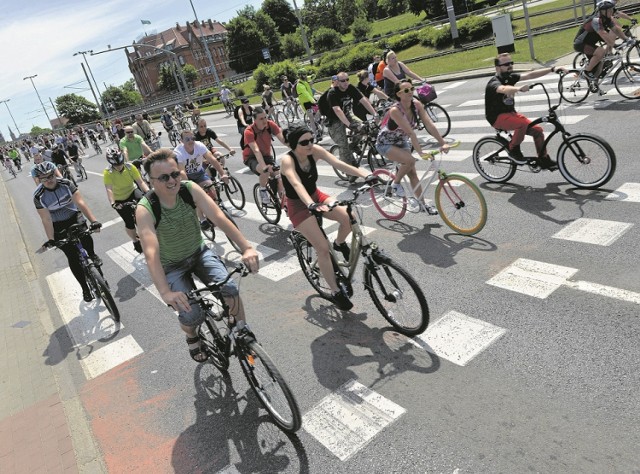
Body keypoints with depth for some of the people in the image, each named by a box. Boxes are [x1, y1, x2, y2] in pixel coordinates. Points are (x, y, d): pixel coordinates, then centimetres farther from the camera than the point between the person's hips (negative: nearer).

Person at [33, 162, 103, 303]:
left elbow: (80, 203, -24)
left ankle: (92, 254, 1)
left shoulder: (66, 184, -16)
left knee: (84, 236, -33)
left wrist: (93, 221, -35)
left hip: (74, 217, 0)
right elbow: (46, 219, -17)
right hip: (58, 227, 0)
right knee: (73, 257, -2)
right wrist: (51, 239, -24)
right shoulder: (38, 196, -16)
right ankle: (85, 288, 12)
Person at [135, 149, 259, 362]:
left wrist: (247, 247, -44)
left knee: (230, 289, -22)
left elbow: (219, 217, -30)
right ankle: (192, 337, 19)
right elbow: (151, 253, -38)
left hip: (199, 253, 2)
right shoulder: (145, 209, -26)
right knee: (191, 315, -18)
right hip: (172, 265, -2)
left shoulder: (190, 189, -19)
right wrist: (165, 292, -51)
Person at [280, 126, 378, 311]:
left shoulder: (315, 151, -12)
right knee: (323, 248, -14)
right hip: (298, 206, -5)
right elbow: (297, 184, -43)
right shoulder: (287, 160, -26)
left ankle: (339, 243, 12)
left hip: (316, 196, 5)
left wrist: (365, 175, -37)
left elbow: (339, 164, -24)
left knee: (349, 217, -22)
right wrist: (311, 205, -60)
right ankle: (336, 293, 3)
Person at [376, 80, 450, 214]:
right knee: (410, 160, -29)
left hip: (401, 142, 7)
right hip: (386, 144, -6)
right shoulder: (395, 110, -31)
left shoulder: (416, 104, -13)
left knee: (412, 173, 4)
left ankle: (422, 204, 15)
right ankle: (396, 184, -4)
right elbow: (410, 132, -37)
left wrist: (442, 143, -24)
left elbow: (429, 124, -18)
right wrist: (421, 152, -39)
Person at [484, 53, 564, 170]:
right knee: (523, 123, -33)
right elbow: (504, 89, -42)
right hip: (498, 117, -8)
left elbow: (530, 75, -4)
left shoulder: (510, 77, 5)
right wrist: (519, 88, -61)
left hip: (511, 113, 8)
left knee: (538, 130, -3)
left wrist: (552, 69, -15)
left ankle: (544, 160, 9)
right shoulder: (494, 82, -18)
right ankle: (513, 150, -11)